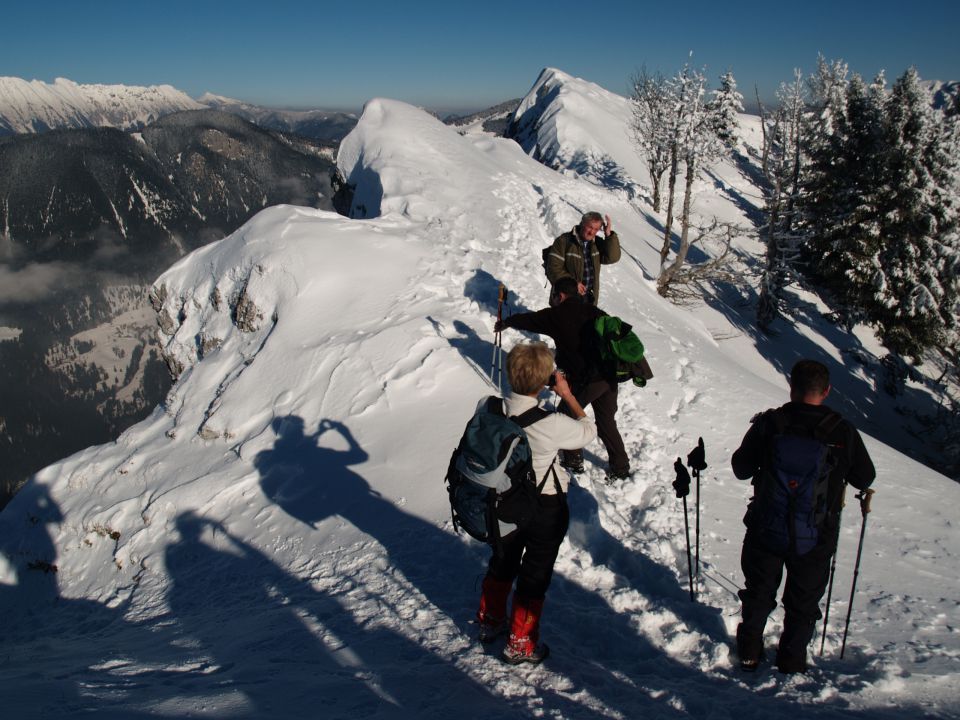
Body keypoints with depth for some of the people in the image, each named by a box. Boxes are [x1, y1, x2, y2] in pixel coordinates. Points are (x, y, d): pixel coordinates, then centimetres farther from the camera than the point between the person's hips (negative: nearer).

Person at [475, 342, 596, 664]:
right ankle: (520, 644, 29)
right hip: (546, 507, -5)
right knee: (535, 575, 15)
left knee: (502, 562, 27)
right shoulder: (551, 424, -32)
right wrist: (567, 395, -6)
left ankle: (490, 621, 47)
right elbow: (588, 430, -11)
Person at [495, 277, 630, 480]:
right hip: (610, 376, 6)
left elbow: (529, 320, 12)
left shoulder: (556, 315, -3)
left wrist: (506, 322, 30)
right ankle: (620, 467, 22)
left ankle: (573, 460, 29)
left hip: (584, 380, -5)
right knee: (607, 422, 18)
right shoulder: (593, 311, 9)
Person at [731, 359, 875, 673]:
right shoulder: (843, 431, -13)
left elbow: (741, 468, -3)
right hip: (817, 537, 0)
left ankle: (749, 651, 34)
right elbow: (865, 479, 0)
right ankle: (792, 661, 33)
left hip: (766, 530, 0)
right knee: (804, 600, 20)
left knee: (758, 591, 22)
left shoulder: (768, 424, -14)